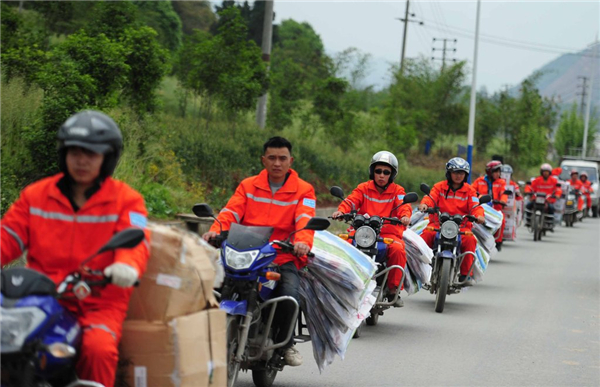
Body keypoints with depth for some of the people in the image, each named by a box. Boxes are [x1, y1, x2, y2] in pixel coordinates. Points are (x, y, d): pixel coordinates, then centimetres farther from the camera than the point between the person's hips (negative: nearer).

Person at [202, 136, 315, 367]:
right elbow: (231, 211, 2)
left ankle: (285, 342, 2)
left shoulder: (303, 190, 8)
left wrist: (303, 241, -32)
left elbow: (305, 218, -10)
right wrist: (215, 230, -20)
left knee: (290, 296, -30)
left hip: (284, 258, -2)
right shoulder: (248, 186, 16)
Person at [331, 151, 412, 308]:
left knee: (398, 249, -32)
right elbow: (351, 201, 0)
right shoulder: (363, 188, 15)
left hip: (389, 232, -1)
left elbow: (403, 205, -6)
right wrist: (341, 211, -23)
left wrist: (405, 215, -30)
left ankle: (393, 289, -18)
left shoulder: (397, 190, 12)